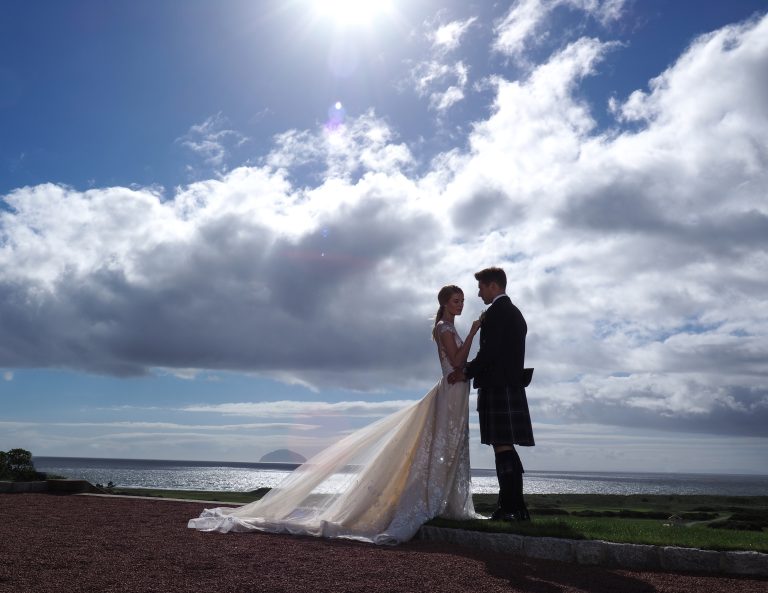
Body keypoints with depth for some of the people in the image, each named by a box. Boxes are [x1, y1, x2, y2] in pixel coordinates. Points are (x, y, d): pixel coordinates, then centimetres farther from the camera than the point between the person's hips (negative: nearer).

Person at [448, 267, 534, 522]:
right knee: (507, 449, 12)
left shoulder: (496, 311, -9)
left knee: (502, 447, -8)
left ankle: (509, 508, -5)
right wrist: (470, 371, 19)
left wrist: (466, 372, -5)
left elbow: (489, 351, -18)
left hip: (497, 388, -10)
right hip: (511, 386, 10)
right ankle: (517, 508, 16)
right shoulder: (514, 312, 21)